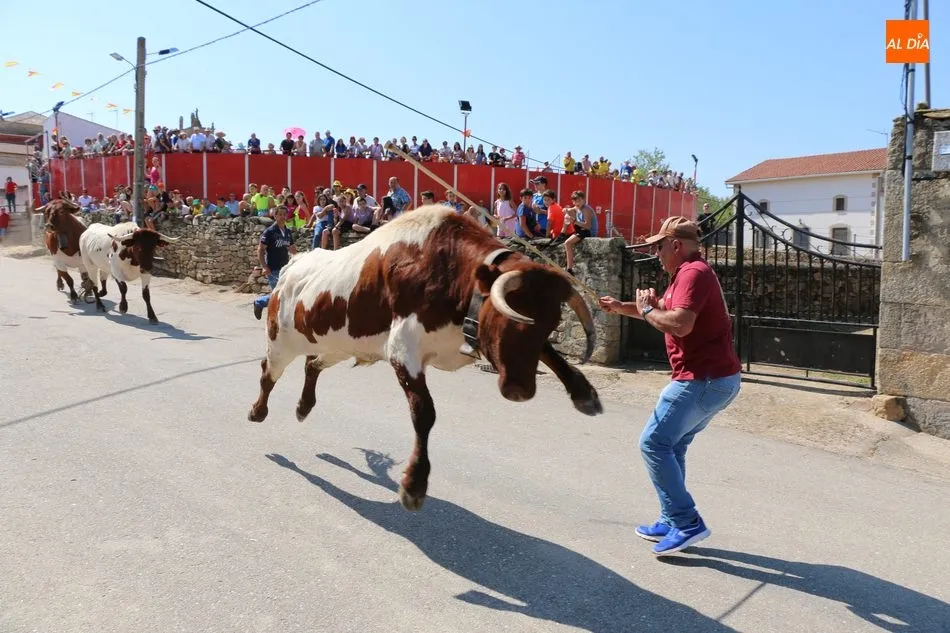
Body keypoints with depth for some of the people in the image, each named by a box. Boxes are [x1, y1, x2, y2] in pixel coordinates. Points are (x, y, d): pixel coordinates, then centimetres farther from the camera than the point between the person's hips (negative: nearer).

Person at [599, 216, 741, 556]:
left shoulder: (694, 273, -16)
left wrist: (647, 311, -13)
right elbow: (663, 308, 28)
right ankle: (672, 522, 23)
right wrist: (621, 306, 18)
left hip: (703, 379, -11)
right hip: (717, 378, 11)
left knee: (654, 443, -7)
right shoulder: (689, 272, 18)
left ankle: (687, 522, -4)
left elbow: (681, 323, -30)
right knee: (671, 445, 17)